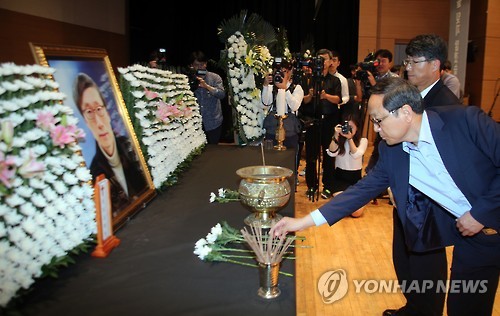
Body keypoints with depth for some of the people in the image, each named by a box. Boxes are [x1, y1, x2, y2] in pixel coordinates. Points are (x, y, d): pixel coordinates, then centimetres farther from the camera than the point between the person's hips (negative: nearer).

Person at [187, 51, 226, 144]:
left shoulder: (215, 77, -1)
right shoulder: (190, 79, 6)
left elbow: (222, 94, -13)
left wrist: (206, 86, -25)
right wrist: (191, 87, -15)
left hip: (213, 122, -2)